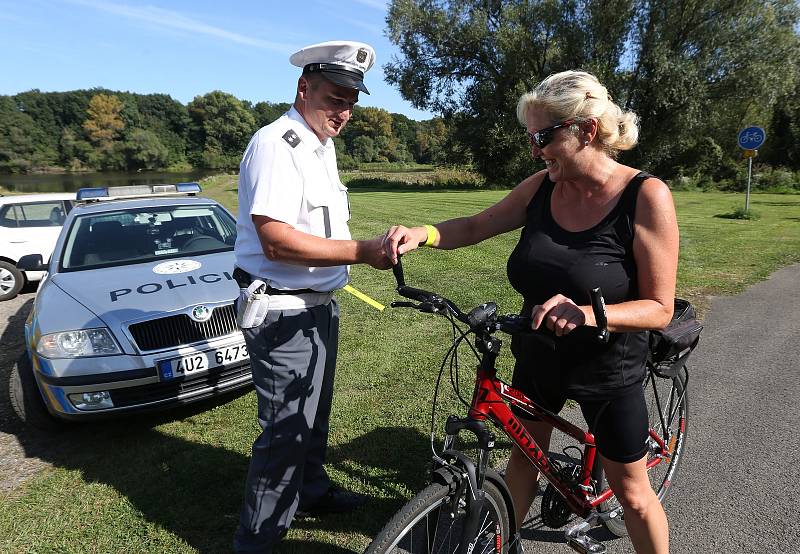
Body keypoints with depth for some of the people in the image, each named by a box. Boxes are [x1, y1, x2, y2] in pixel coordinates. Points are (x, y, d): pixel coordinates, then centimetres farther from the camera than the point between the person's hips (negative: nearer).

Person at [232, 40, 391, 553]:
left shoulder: (323, 145, 14)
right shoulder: (276, 144, -19)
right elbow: (277, 241, -29)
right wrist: (361, 252, -30)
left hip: (319, 303, 10)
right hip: (284, 312, -10)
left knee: (315, 413, 24)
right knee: (287, 429, -2)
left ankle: (313, 490, 45)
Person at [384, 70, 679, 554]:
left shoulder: (646, 196, -21)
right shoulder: (542, 187, -7)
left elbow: (660, 308, -20)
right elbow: (475, 227, 2)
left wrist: (588, 314, -37)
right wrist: (421, 233, -17)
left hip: (607, 367, -4)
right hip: (537, 356, 5)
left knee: (632, 493, 14)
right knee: (524, 455, 22)